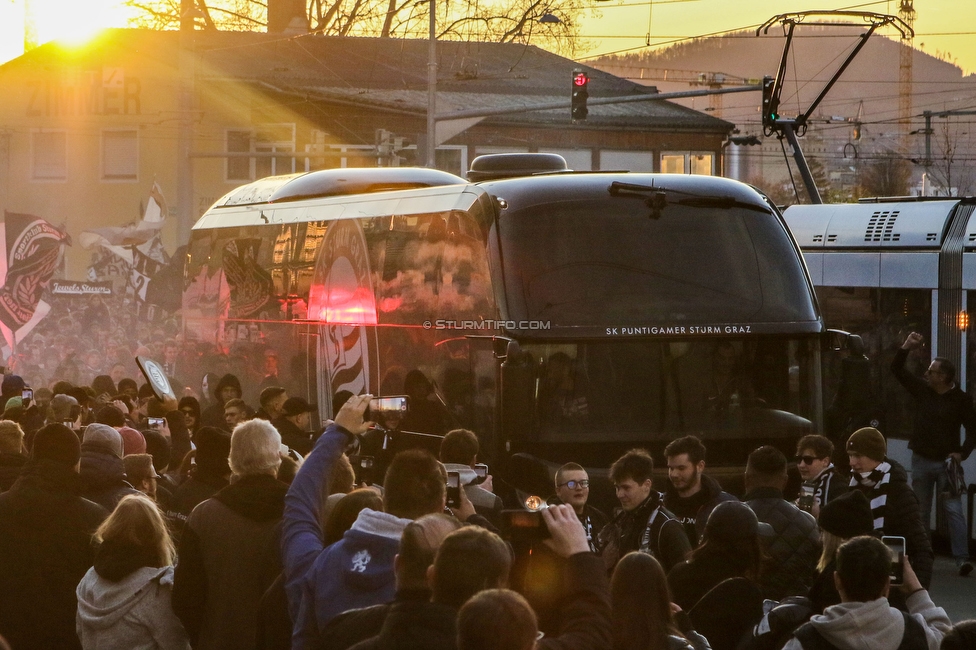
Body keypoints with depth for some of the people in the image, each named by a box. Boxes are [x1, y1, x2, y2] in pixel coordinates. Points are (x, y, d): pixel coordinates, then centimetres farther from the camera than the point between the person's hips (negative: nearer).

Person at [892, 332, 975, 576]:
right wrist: (907, 347, -8)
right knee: (920, 511, 9)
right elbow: (897, 369, 5)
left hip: (946, 462, -4)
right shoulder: (921, 390, 2)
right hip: (921, 461, 4)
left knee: (954, 510, -9)